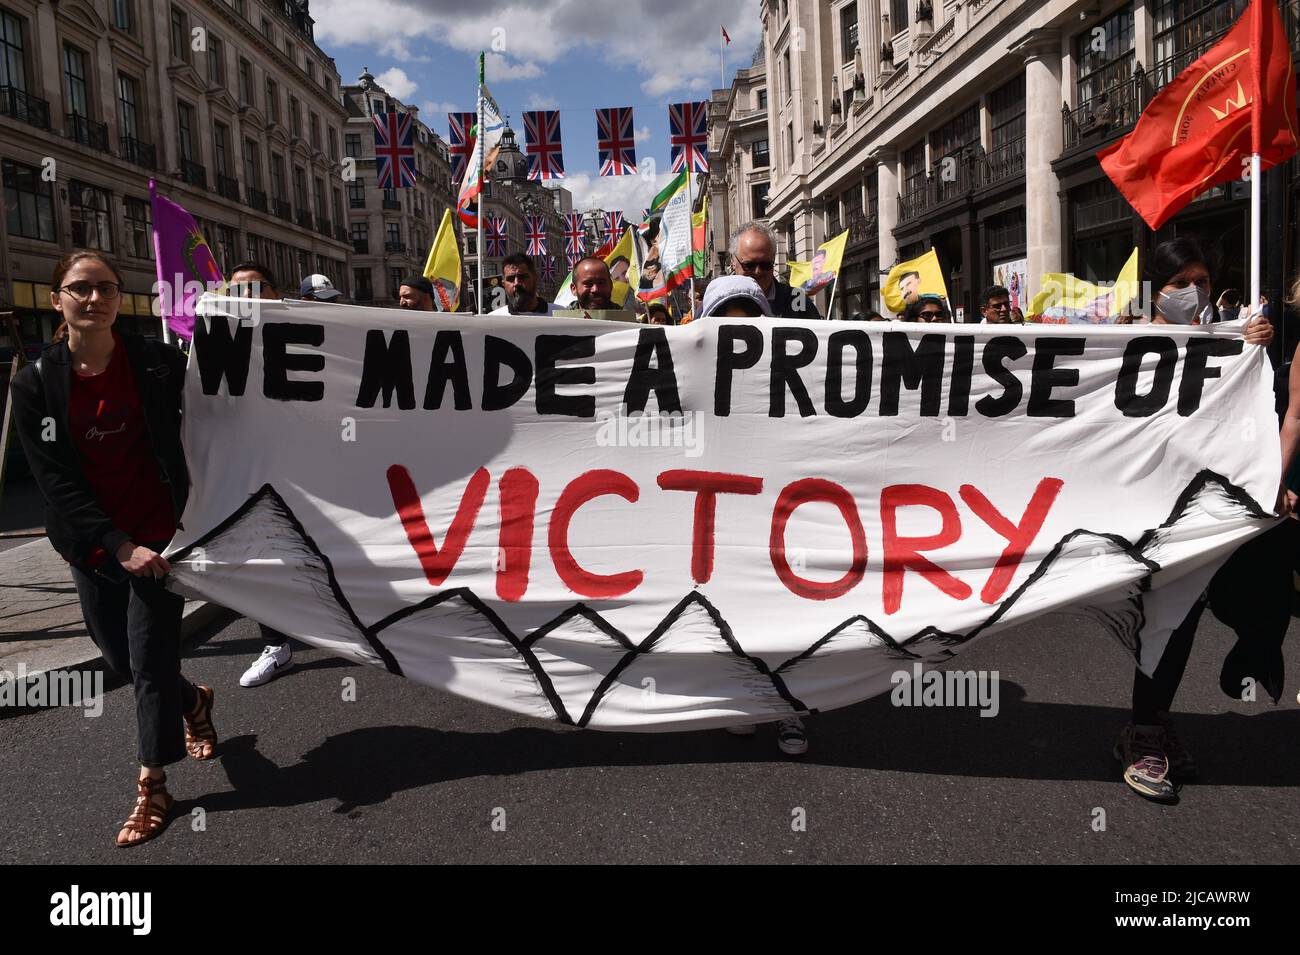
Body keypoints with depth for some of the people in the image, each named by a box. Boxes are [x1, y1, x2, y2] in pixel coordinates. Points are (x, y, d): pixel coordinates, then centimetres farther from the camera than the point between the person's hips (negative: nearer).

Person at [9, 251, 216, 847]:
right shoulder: (35, 383, -4)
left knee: (150, 663, 2)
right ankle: (193, 701, 47)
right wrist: (120, 546, -16)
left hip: (157, 536, -3)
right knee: (120, 658, 17)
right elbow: (55, 479, -7)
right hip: (93, 545, 3)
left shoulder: (156, 363, -6)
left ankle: (152, 788, 18)